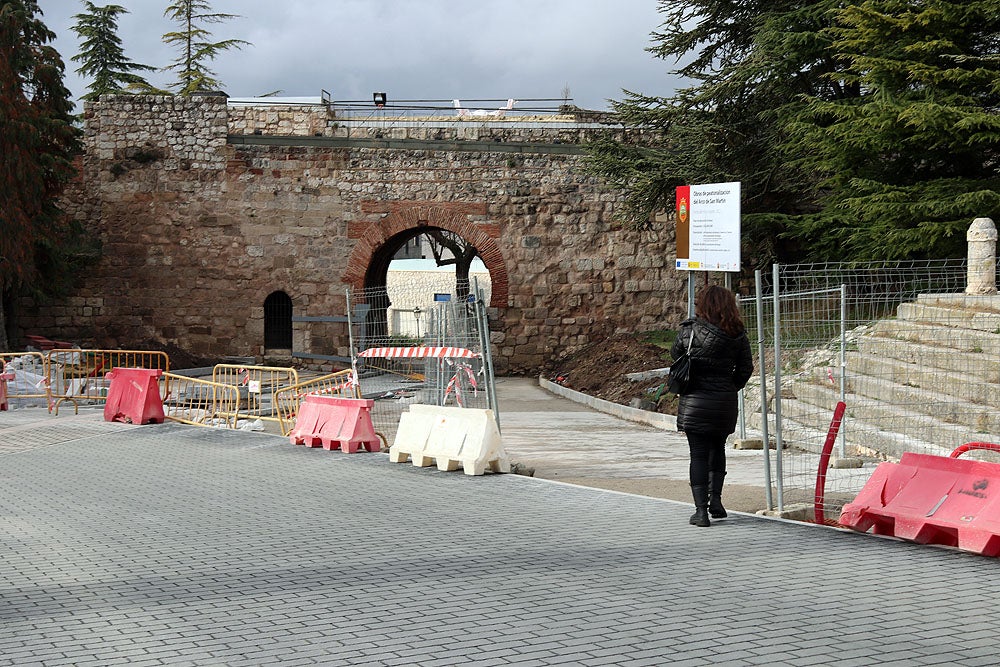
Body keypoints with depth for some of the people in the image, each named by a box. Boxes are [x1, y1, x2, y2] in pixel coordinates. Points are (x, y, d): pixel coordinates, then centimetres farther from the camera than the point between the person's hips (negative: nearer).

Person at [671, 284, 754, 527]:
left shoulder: (691, 330, -10)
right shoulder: (738, 335, -1)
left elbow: (675, 353, 6)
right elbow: (746, 368, 5)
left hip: (694, 401, -3)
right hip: (725, 402, 3)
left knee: (698, 454, 2)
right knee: (717, 449, 22)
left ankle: (701, 509, -1)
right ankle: (715, 498, 16)